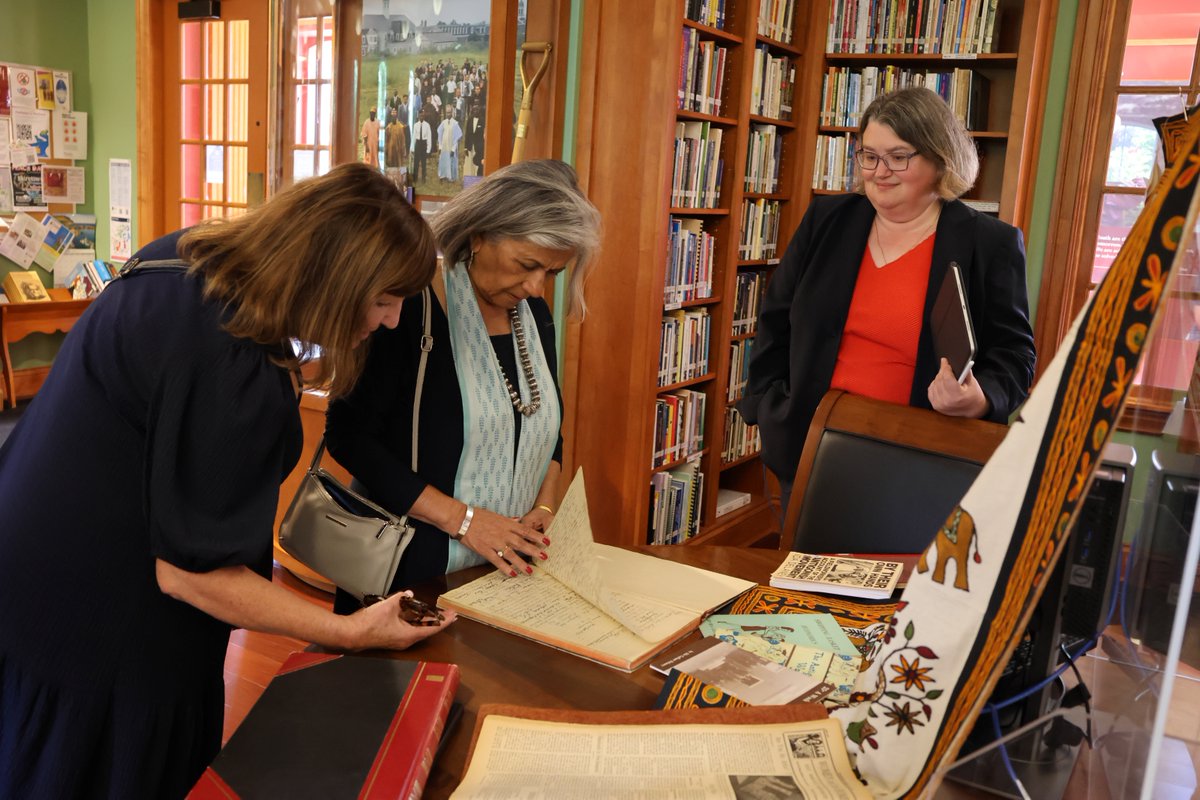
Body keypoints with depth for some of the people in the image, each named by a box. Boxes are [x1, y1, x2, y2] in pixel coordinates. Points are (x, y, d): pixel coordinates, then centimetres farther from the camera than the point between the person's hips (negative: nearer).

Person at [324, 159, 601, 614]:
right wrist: (462, 518, -21)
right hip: (410, 572, -6)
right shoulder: (410, 309, -18)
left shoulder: (534, 313, 4)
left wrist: (545, 508, -1)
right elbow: (348, 435, -18)